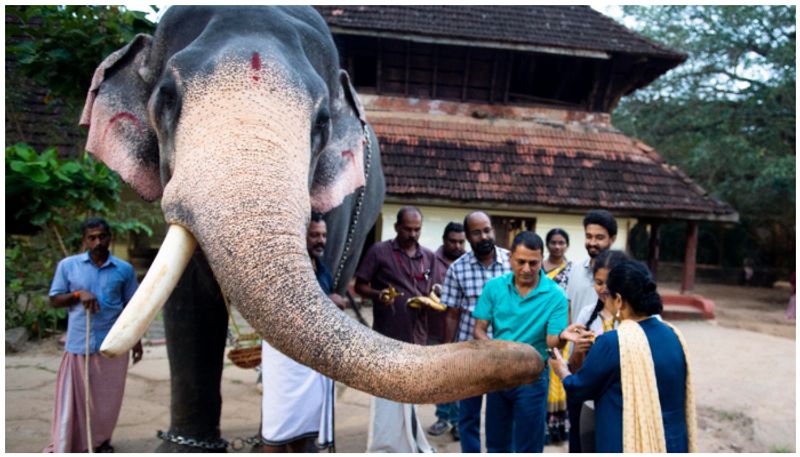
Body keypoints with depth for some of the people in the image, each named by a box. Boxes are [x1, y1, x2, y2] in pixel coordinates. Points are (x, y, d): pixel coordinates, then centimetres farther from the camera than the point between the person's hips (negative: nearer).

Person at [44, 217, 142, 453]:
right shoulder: (67, 265, 0)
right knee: (74, 395, 4)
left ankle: (101, 440, 29)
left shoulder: (124, 269, 1)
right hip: (79, 343, -1)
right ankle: (64, 446, 17)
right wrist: (78, 294, -15)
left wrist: (136, 341, 7)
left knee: (107, 396, 10)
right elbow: (54, 300, 4)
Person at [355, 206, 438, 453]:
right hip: (387, 337, -5)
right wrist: (378, 294, -23)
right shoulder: (379, 251, -4)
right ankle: (383, 449, 9)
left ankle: (407, 446, 32)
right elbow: (360, 286, -3)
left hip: (416, 337, 5)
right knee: (387, 396, -4)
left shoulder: (429, 257, 10)